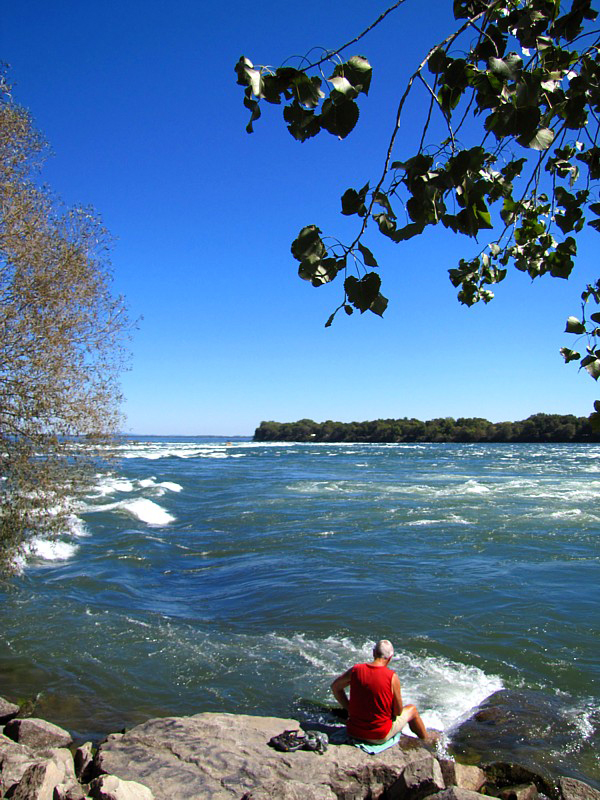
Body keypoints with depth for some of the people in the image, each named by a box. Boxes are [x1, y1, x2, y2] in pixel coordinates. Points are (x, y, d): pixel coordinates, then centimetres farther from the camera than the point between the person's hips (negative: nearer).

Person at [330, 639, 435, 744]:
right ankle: (426, 737, 47)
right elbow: (398, 711, -8)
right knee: (412, 709, 21)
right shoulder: (392, 677, -18)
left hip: (353, 732, 4)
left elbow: (335, 687, 7)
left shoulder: (355, 670, -8)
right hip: (378, 736, -4)